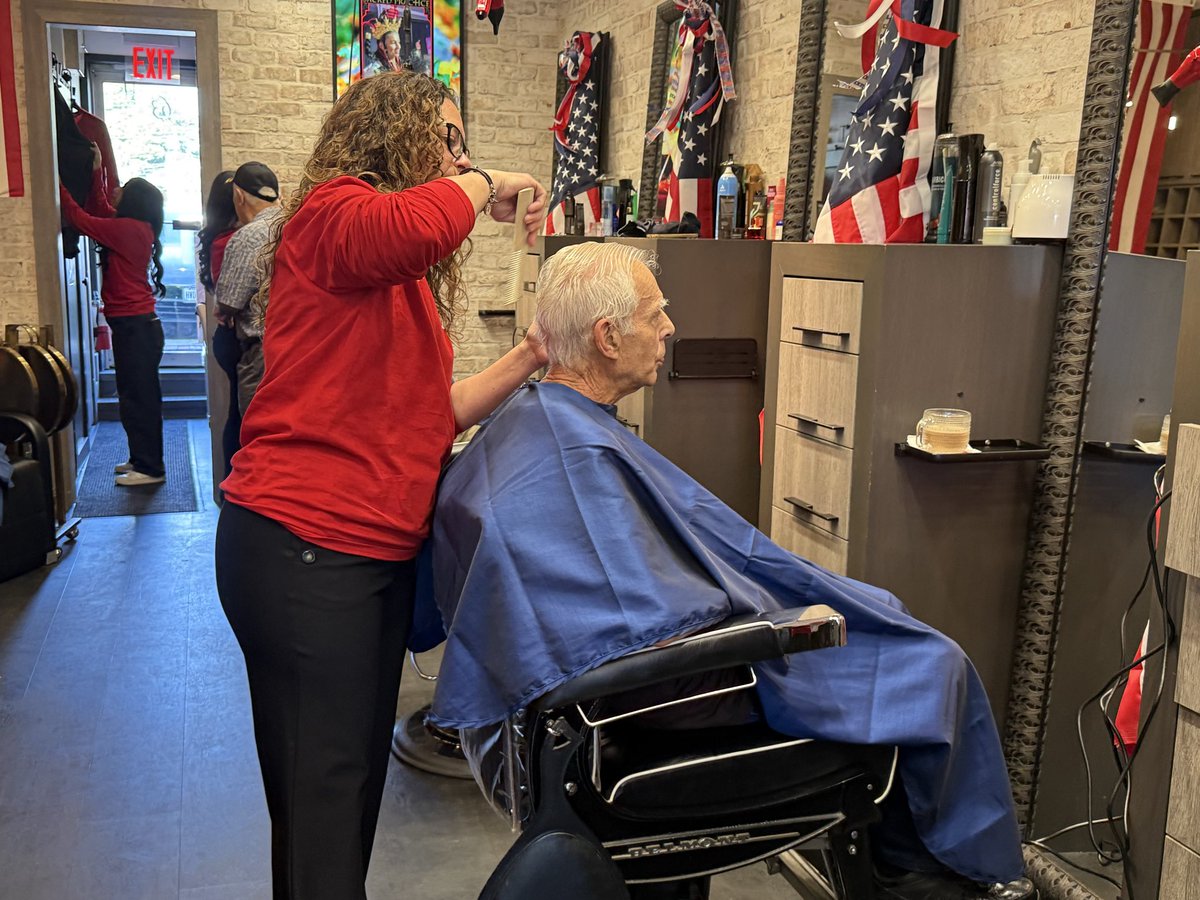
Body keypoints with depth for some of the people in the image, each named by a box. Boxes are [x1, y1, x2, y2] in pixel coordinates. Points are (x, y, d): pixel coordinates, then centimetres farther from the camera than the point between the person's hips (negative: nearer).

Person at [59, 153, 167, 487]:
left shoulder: (128, 229, -15)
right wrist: (96, 173, 24)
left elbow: (80, 218, -10)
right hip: (136, 324, 10)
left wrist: (58, 185, 0)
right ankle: (142, 459, 25)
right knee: (138, 395, 16)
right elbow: (99, 211, 25)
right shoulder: (136, 229, 11)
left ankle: (150, 468, 1)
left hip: (135, 326, -10)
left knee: (137, 397, -5)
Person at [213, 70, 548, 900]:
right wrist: (486, 184, -13)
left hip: (381, 552, 10)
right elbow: (415, 227, -33)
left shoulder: (411, 279, 19)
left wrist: (528, 358, 8)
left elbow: (431, 412, 15)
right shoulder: (330, 214, -8)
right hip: (305, 547, -10)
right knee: (321, 793, -1)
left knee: (360, 778, 18)